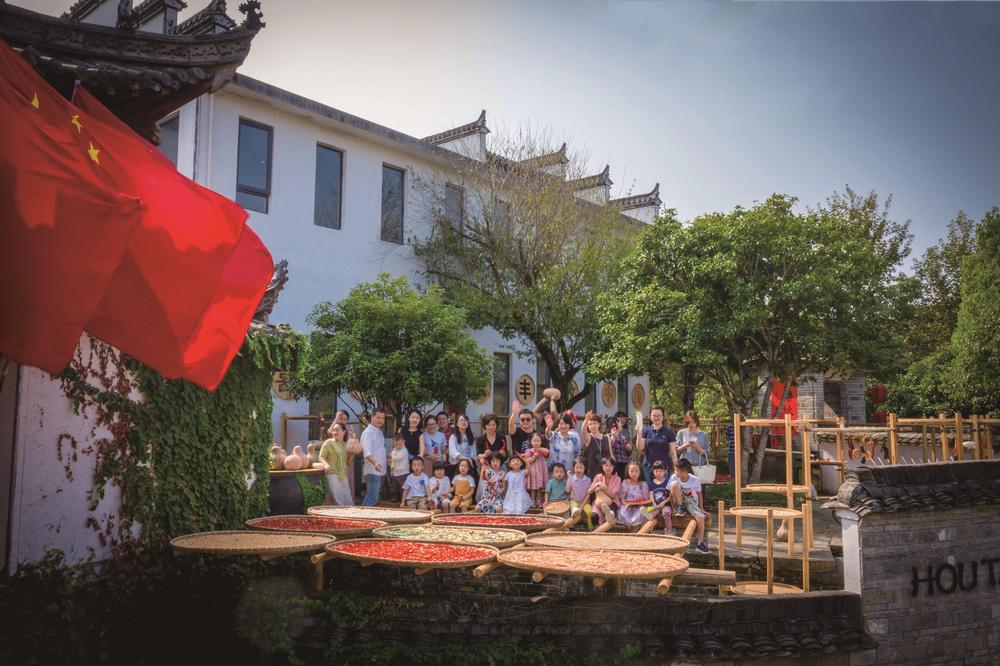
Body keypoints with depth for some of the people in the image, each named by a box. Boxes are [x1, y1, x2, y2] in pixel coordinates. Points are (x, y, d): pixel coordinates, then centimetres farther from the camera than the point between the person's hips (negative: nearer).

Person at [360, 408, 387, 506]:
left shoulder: (379, 431, 16)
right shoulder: (368, 432, -13)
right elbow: (367, 452, -25)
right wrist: (374, 463, -41)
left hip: (380, 471, 9)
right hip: (372, 471, -9)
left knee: (373, 498, 11)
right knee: (372, 499, -15)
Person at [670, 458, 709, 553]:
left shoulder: (695, 480, -16)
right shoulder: (674, 478, -14)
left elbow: (699, 494, -2)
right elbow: (670, 494, -6)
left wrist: (701, 508, -1)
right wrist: (673, 507, -10)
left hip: (691, 502, 0)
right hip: (679, 502, 0)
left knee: (701, 517, -31)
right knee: (674, 484, -29)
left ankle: (700, 543, -15)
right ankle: (680, 508, -14)